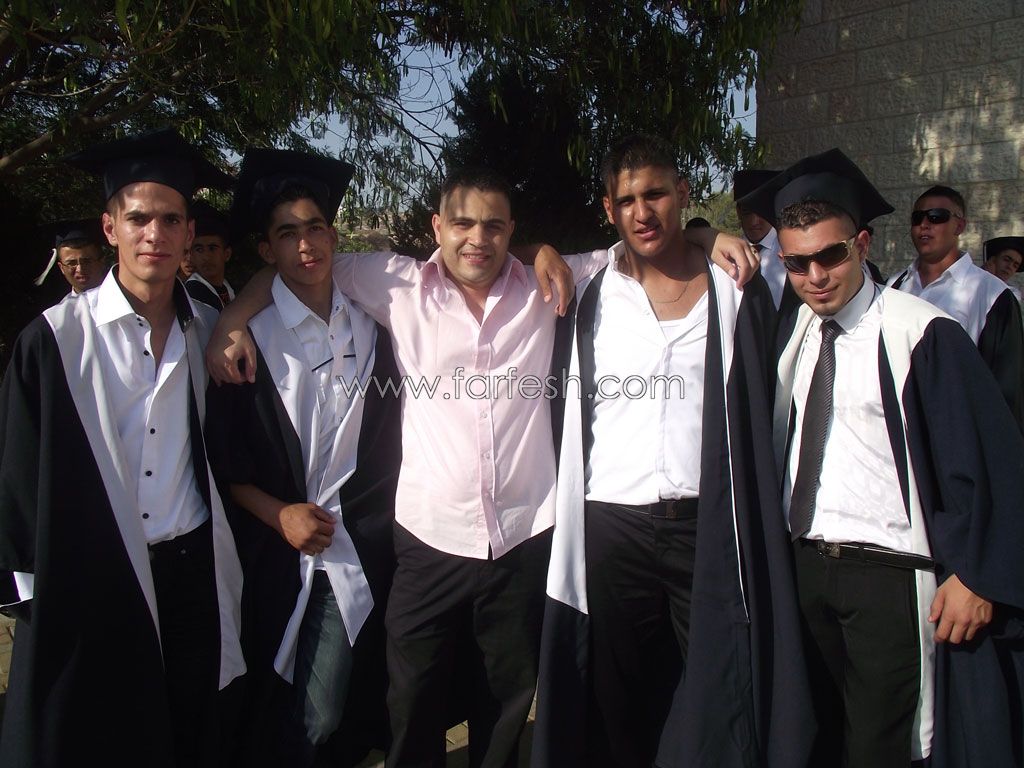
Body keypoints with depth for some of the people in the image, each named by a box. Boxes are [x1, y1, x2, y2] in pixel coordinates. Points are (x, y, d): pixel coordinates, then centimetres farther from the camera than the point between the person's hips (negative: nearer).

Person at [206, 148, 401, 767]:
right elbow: (223, 458, -1)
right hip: (277, 557, -2)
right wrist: (279, 514, -10)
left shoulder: (372, 331, 5)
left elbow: (392, 437, 13)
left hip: (361, 552, 2)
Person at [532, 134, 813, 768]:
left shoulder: (736, 291, 5)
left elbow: (761, 406, 8)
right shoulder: (592, 298, 7)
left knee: (718, 695, 5)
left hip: (710, 524, -1)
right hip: (612, 526, 1)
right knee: (621, 703, 10)